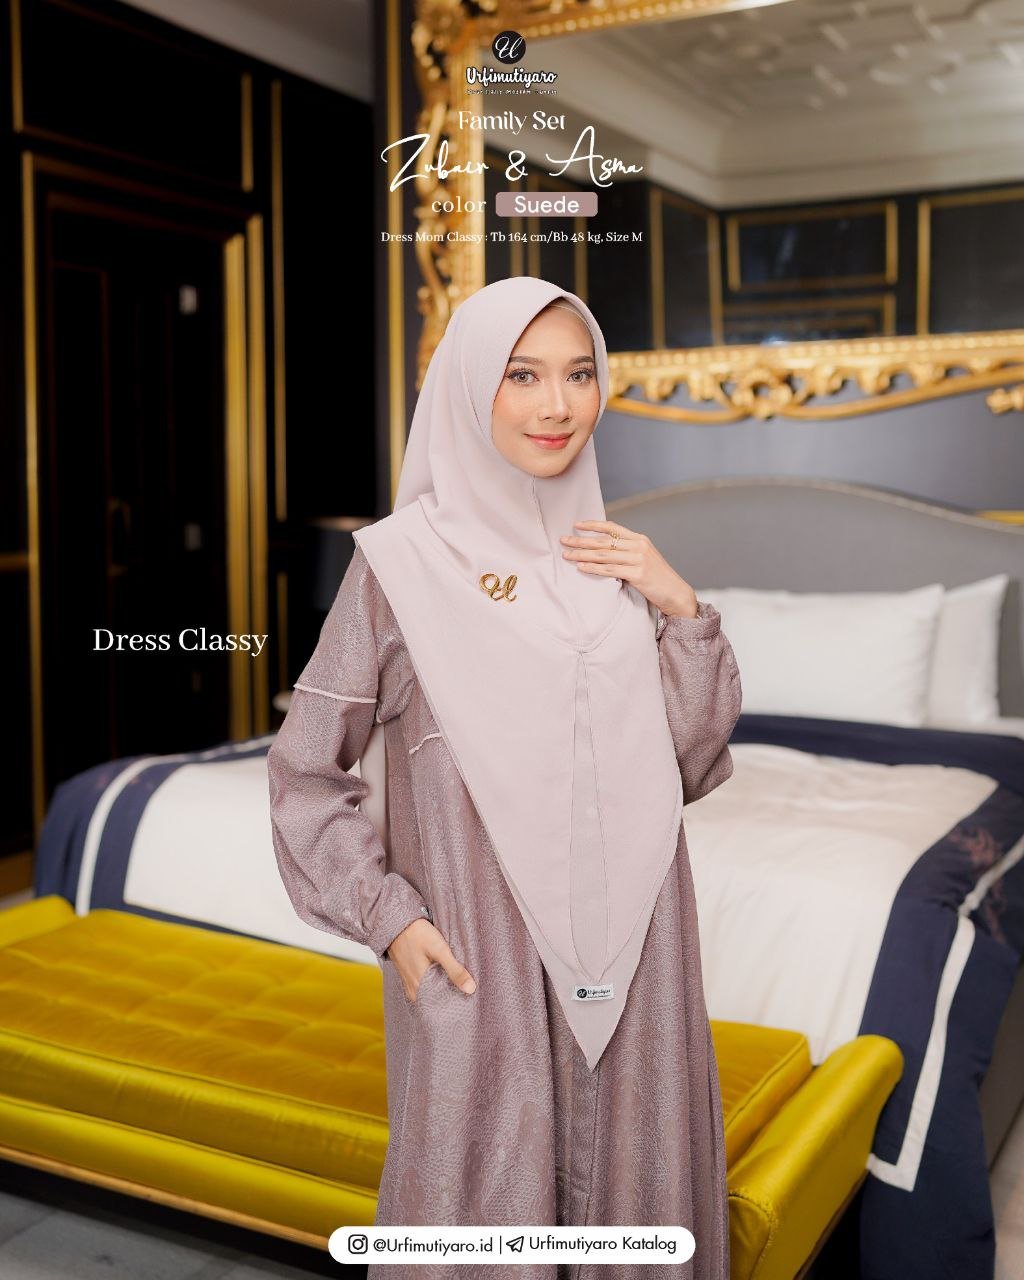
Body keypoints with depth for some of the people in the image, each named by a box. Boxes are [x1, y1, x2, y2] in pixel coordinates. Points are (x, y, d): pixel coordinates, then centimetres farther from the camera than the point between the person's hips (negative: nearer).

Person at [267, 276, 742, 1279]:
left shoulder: (617, 561, 8)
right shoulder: (402, 559, -6)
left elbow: (690, 766, 8)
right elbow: (305, 767, -1)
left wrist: (682, 611, -4)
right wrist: (389, 917, -10)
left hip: (630, 950, 5)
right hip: (482, 955, -4)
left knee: (634, 1190, 14)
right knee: (488, 1196, 7)